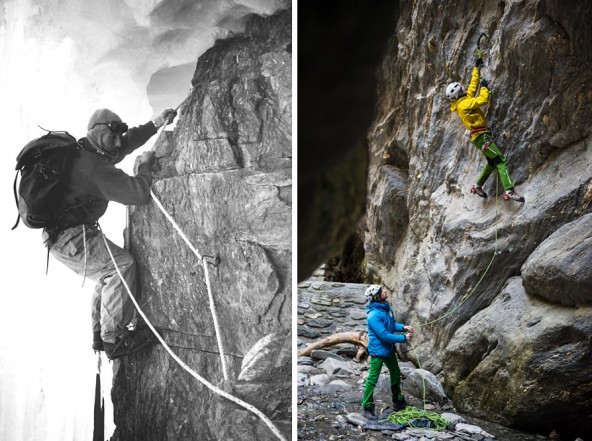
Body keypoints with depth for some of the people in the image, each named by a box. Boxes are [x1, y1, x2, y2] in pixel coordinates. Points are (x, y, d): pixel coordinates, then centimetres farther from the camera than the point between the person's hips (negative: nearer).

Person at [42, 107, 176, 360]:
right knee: (121, 265, -15)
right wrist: (145, 166, -4)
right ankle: (114, 339, -14)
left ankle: (99, 335, 22)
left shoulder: (82, 151, 10)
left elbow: (126, 143, 23)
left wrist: (155, 125, 16)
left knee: (110, 272, 17)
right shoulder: (94, 167, -22)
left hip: (59, 234, 11)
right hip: (70, 237, -11)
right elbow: (138, 193, -22)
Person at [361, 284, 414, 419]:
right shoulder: (374, 315, -28)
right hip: (378, 351, -10)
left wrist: (403, 327, -6)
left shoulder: (386, 307, 0)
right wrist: (404, 338, -22)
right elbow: (384, 335, -28)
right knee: (372, 379, -2)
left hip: (389, 349, 10)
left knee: (396, 375, 22)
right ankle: (367, 408, 9)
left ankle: (398, 403, 39)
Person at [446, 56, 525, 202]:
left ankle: (478, 186, 29)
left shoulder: (464, 100, 12)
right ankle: (509, 191, -27)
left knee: (492, 162, 20)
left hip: (478, 136, 10)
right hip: (481, 136, -10)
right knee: (500, 161, -17)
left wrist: (477, 68, 25)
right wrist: (485, 87, -6)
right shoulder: (464, 104, -16)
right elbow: (483, 99, -22)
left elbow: (473, 85, 22)